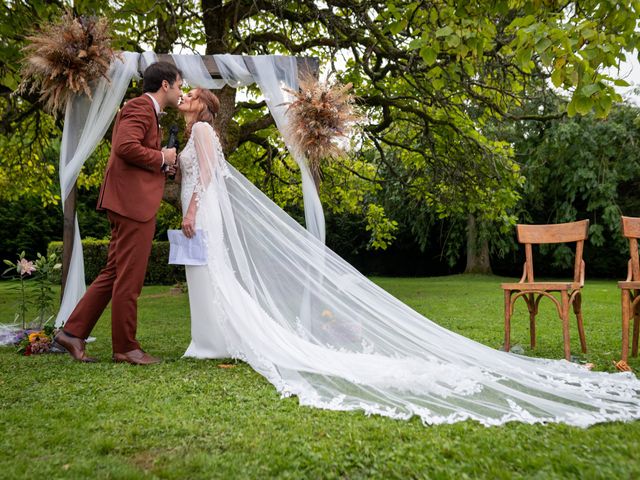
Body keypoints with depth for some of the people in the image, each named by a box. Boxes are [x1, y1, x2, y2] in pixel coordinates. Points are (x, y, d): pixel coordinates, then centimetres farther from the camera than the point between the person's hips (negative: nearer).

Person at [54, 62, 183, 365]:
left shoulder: (146, 110, 25)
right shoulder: (141, 106, -7)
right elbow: (125, 146, -23)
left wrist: (164, 168, 12)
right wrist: (161, 158, -11)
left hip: (132, 203, 10)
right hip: (133, 202, -10)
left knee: (114, 273, 13)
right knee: (129, 277, -3)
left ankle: (73, 332, 18)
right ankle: (125, 348, 7)